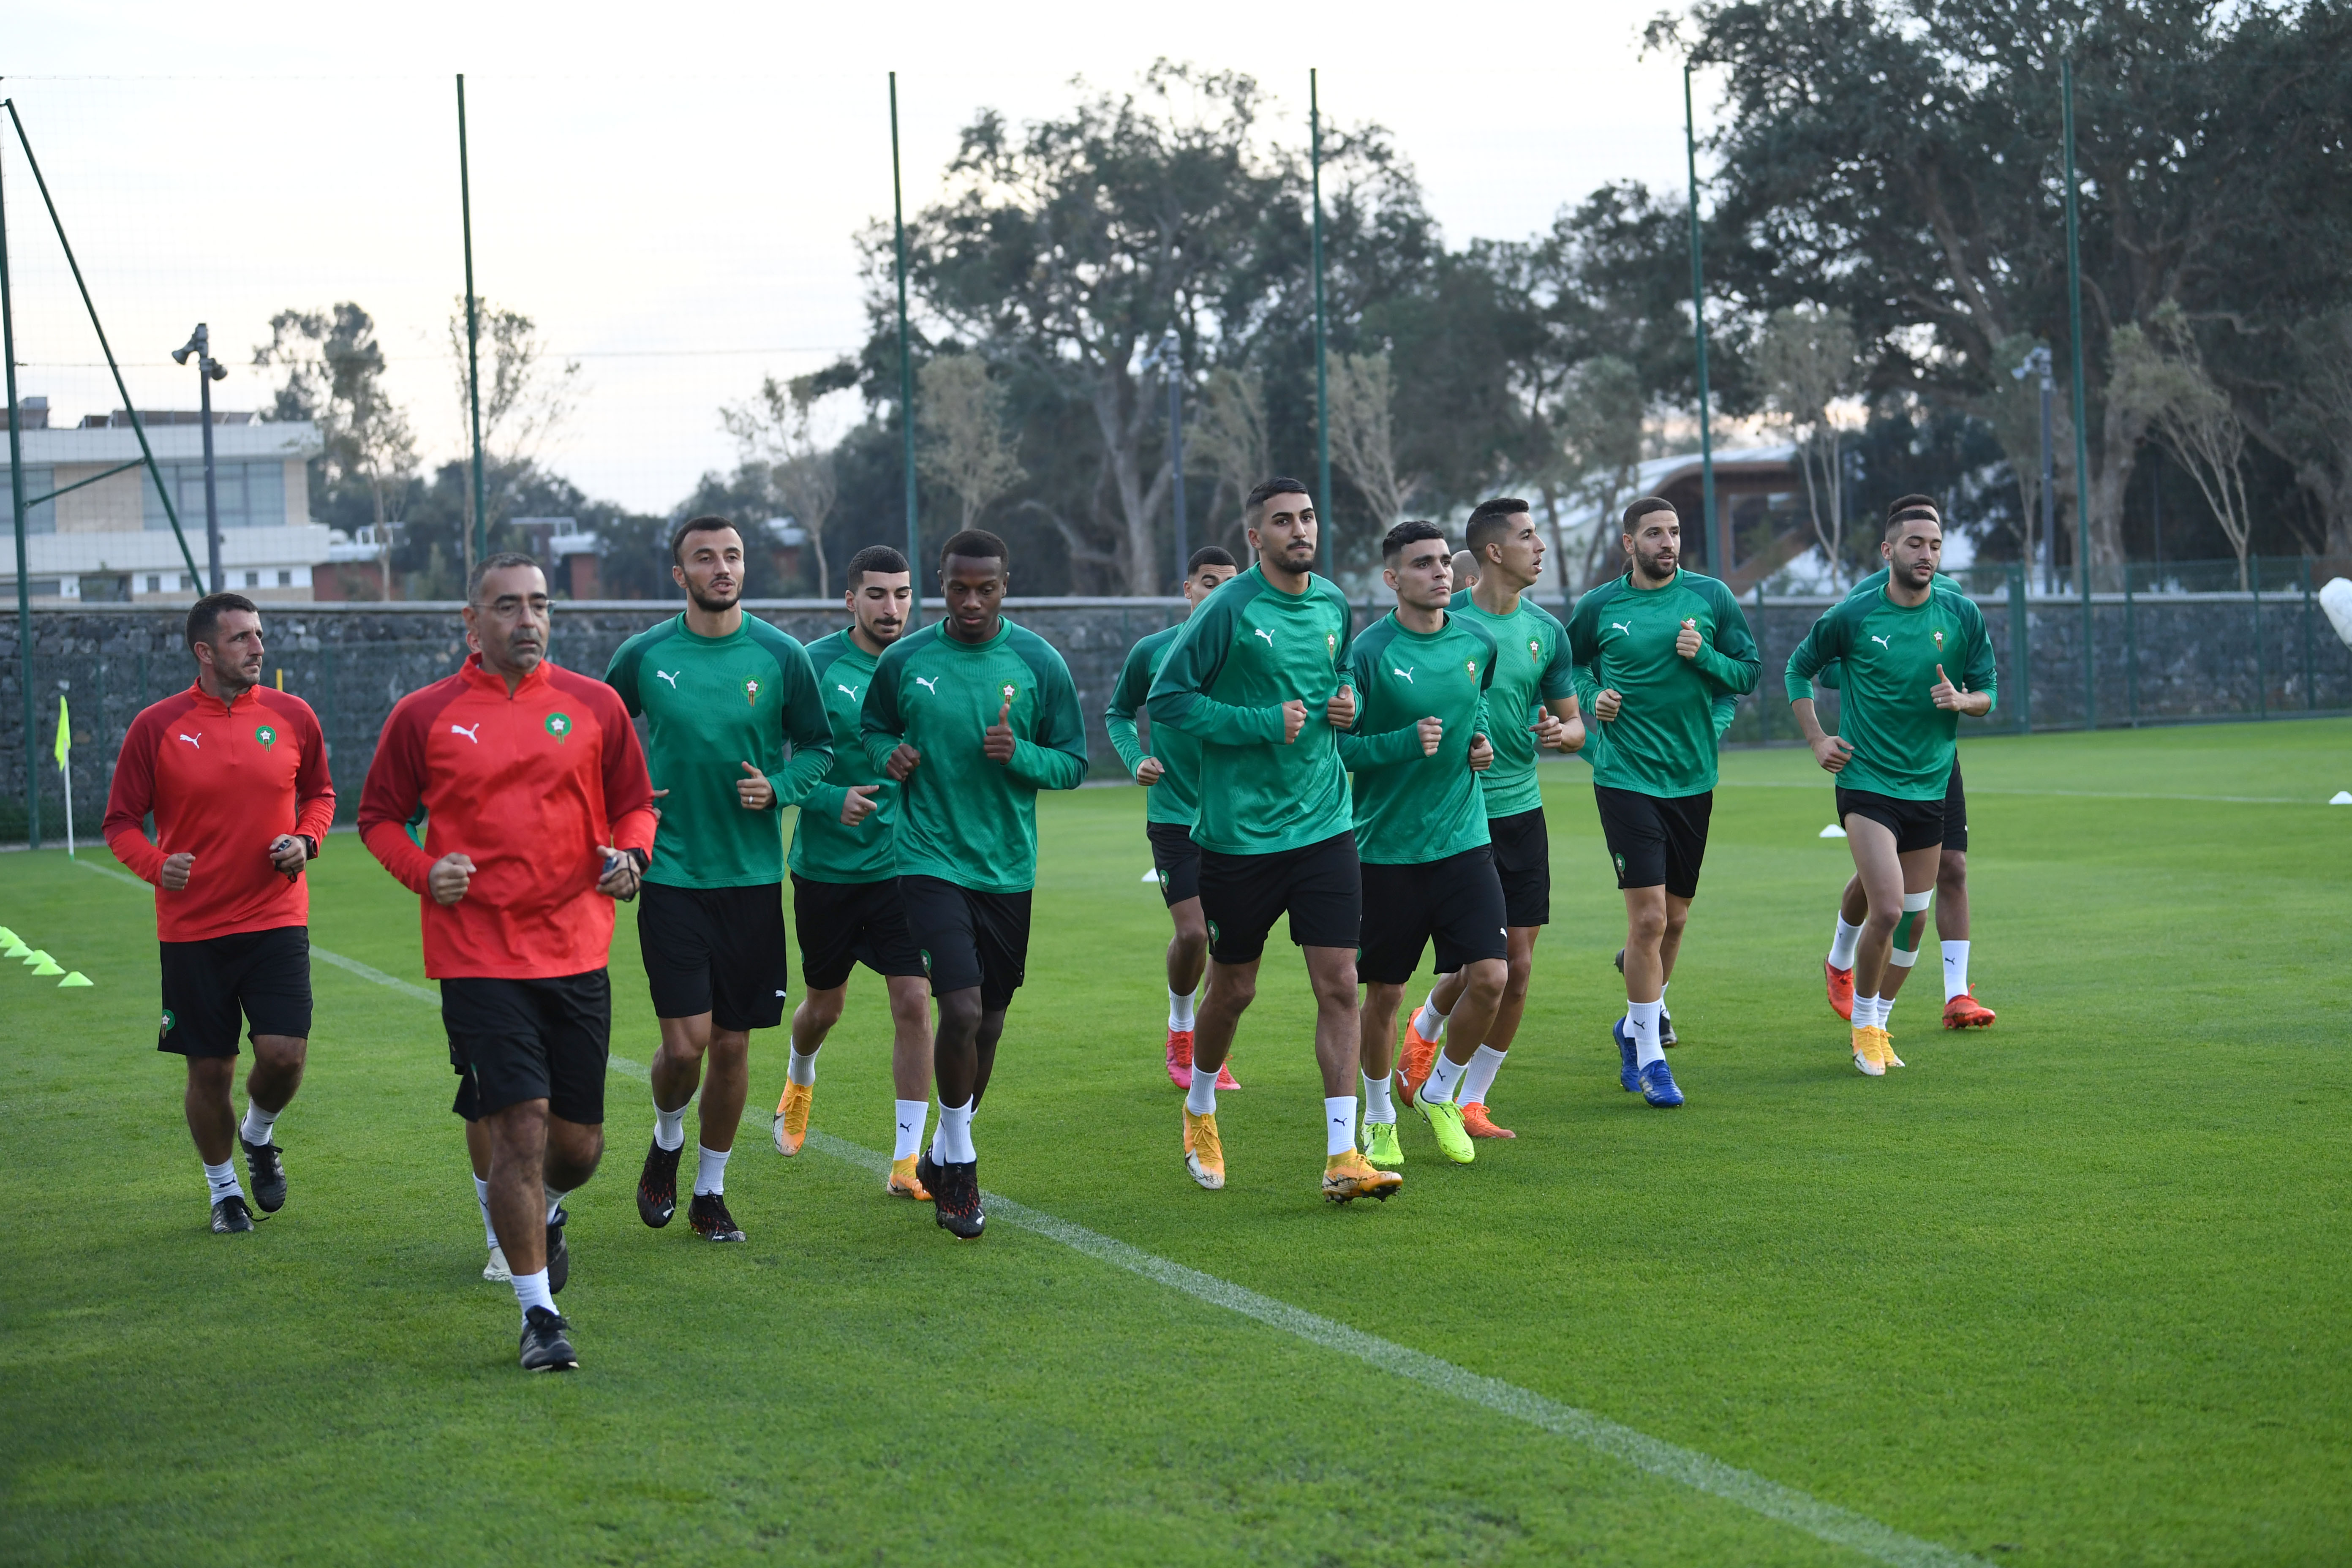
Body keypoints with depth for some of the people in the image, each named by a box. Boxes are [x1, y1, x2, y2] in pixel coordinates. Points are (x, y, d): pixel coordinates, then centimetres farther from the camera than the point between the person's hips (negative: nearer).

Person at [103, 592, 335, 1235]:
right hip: (192, 927, -1)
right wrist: (156, 864, -17)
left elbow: (319, 792, 18)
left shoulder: (293, 716, 2)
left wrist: (306, 840, -3)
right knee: (210, 1071, 4)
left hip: (276, 918, 1)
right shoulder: (156, 727, -3)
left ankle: (259, 1135, 22)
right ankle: (223, 1189, 26)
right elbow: (122, 820, 3)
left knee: (284, 1053, -12)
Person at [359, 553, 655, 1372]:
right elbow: (379, 816, 10)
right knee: (520, 1126, -12)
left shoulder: (595, 705, 5)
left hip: (578, 956, 3)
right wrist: (425, 872, -8)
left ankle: (545, 1214, 44)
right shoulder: (422, 716, 1)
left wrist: (630, 855, -7)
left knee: (578, 1142, 8)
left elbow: (634, 803, 15)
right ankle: (539, 1313, -1)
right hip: (478, 958, -3)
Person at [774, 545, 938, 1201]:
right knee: (824, 1006, 15)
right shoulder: (815, 665, -9)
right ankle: (800, 1080, 51)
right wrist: (828, 799, -23)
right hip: (826, 867, -1)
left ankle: (907, 1161, -3)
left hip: (902, 867, 1)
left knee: (914, 1004, -11)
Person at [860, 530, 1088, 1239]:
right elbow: (871, 727, 16)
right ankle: (960, 1161, 1)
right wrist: (889, 755, -7)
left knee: (988, 1022, 11)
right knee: (962, 1008, -17)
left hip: (1009, 868, 2)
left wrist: (1020, 755, -17)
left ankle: (945, 1156, 31)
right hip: (931, 859, -2)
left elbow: (1073, 762, 3)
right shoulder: (904, 661, -1)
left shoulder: (1039, 662, -1)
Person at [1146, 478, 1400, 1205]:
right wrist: (1261, 723, -17)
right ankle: (1199, 1111, 37)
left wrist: (1347, 703, 1)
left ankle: (1343, 1158, -4)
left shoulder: (1334, 605, 7)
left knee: (1339, 986, -5)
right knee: (1233, 989, 9)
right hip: (1240, 833, -4)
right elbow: (1167, 697, -10)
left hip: (1324, 825, 4)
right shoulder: (1228, 610, -10)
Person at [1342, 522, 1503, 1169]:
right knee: (1384, 994, 6)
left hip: (1464, 841, 4)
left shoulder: (1476, 642, 4)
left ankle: (1439, 1096, 16)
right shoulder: (1369, 652, -11)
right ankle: (1379, 1117, 28)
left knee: (1489, 976, -8)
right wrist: (1406, 742, -22)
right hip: (1387, 848, -3)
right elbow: (1337, 745, -10)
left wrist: (1482, 739, 7)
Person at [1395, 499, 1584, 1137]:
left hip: (1523, 809, 5)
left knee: (1518, 968, 1)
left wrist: (1559, 732, -7)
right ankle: (1425, 1031, 28)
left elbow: (1575, 724, 15)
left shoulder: (1546, 629, 7)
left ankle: (1471, 1103, 14)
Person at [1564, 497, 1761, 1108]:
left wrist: (1705, 658, -12)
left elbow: (1750, 670, 6)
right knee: (1648, 916, -12)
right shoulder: (1598, 607, 1)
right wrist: (1593, 696, -2)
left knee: (1675, 918, 12)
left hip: (1693, 777, 3)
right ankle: (1649, 1058, -3)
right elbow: (1571, 665, 18)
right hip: (1626, 777, -3)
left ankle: (1636, 1025, 35)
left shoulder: (1710, 597, 2)